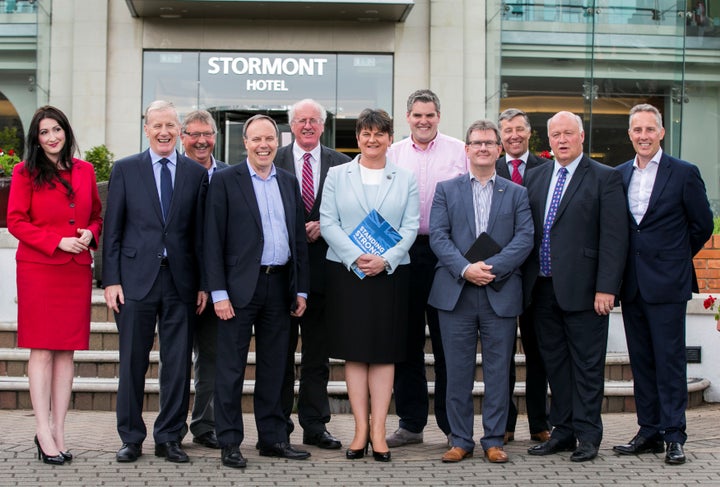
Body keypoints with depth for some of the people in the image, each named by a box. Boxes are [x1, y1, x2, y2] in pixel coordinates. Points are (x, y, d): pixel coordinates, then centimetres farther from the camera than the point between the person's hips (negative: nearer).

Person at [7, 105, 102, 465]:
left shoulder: (85, 171, 11)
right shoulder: (26, 173, 0)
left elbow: (96, 215, 18)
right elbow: (16, 222, -3)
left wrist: (90, 233, -4)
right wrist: (57, 241, -13)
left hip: (77, 270, 4)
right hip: (38, 269, -4)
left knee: (67, 350, 4)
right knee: (41, 349, -3)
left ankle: (58, 431, 10)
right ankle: (43, 432, 0)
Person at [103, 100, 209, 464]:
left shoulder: (197, 173, 7)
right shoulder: (125, 170, 5)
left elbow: (200, 232, 7)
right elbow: (113, 229, 3)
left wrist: (203, 284, 3)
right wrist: (111, 280, -4)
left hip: (181, 280, 1)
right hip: (136, 279, -1)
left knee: (178, 363, 4)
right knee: (132, 362, 4)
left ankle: (169, 438, 15)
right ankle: (131, 438, 16)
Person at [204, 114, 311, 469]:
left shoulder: (289, 183, 13)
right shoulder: (225, 181, -2)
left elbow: (299, 238, 14)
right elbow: (213, 241, -6)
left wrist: (301, 289, 9)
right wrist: (219, 292, -12)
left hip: (280, 286, 5)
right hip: (240, 286, -4)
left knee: (273, 367, 11)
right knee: (231, 368, 1)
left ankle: (272, 437, 20)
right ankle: (229, 443, 8)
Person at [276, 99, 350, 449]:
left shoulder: (340, 164, 8)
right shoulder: (275, 161, 4)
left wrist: (322, 226, -9)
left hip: (322, 266, 1)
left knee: (318, 354, 7)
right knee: (281, 351, 5)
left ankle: (315, 426, 15)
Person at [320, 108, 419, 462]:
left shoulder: (405, 180, 8)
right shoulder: (337, 175, 7)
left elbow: (410, 227, 1)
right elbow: (327, 222, -1)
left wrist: (385, 260, -14)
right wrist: (356, 258, -13)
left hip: (390, 272, 0)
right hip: (346, 272, 0)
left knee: (384, 352, 1)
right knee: (354, 351, 1)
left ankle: (378, 430, 4)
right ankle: (360, 428, 6)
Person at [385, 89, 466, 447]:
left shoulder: (460, 152, 3)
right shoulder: (392, 154, 10)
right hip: (403, 253, 3)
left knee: (447, 343, 3)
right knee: (407, 341, 8)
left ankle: (452, 424, 13)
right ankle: (411, 423, 19)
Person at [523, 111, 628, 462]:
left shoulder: (605, 178, -3)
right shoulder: (534, 177, 13)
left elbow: (614, 237, -9)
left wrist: (606, 288, -15)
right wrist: (524, 278, 7)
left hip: (582, 288, -5)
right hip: (542, 287, 6)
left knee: (587, 364, 1)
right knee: (554, 362, 12)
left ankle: (587, 436, 10)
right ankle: (563, 431, 22)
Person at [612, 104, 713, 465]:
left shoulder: (684, 173, -3)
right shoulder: (619, 175, 10)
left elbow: (702, 225, 2)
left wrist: (674, 258, 7)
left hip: (667, 283, -5)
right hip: (631, 283, 5)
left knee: (670, 360, -2)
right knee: (641, 361, 9)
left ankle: (674, 435, 4)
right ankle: (649, 431, 17)